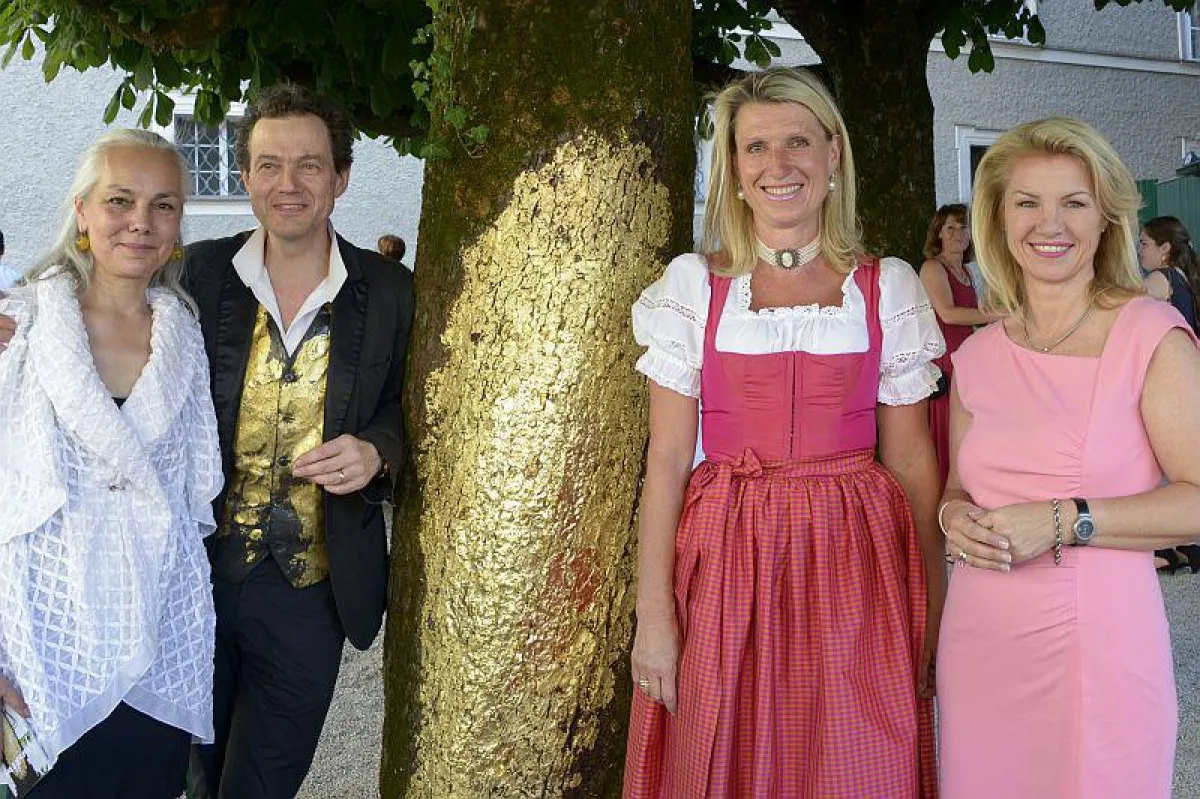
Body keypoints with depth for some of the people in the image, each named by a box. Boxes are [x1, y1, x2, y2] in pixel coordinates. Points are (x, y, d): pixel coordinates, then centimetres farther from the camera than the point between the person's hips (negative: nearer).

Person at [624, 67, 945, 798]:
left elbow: (911, 459, 4)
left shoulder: (890, 288, 4)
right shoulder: (693, 285, 1)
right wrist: (653, 615, -7)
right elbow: (667, 459, -2)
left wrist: (935, 614, 1)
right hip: (724, 561, 0)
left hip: (855, 559, 1)